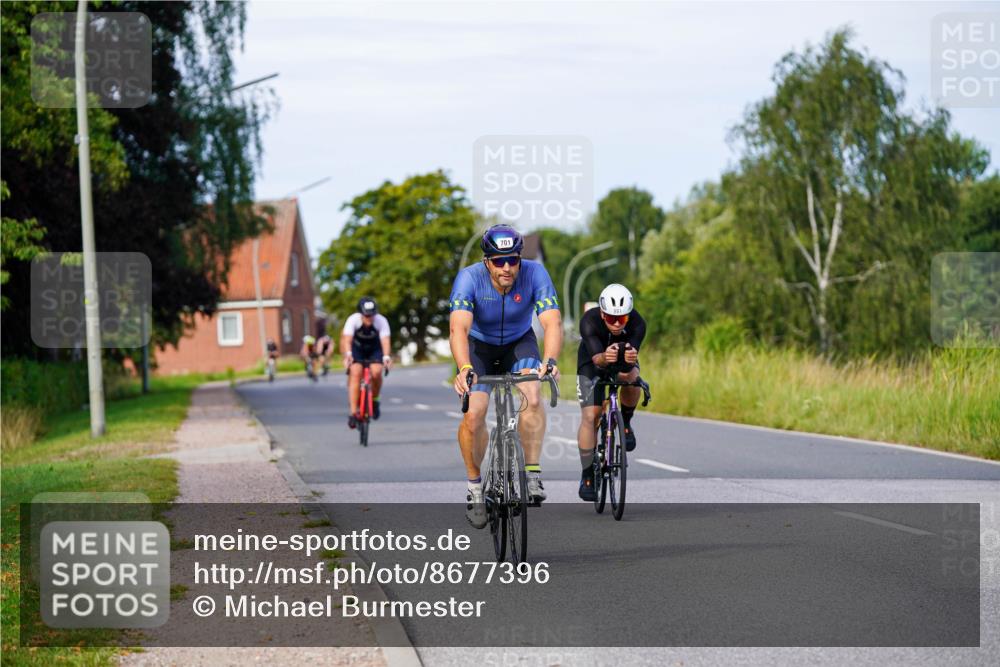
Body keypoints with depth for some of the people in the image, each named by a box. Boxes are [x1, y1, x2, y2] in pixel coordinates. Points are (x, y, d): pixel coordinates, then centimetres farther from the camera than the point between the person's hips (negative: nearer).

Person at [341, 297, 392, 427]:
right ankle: (353, 413, -22)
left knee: (376, 372, -25)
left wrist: (386, 356, -58)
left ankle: (374, 401, 3)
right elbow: (347, 339, -41)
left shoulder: (381, 321, -28)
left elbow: (385, 340, -39)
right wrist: (348, 354, -60)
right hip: (357, 347, 0)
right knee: (355, 373, -23)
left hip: (374, 349, 0)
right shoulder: (353, 320, -30)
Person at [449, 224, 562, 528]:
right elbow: (459, 328, -43)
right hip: (479, 346, -1)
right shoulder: (469, 278, -31)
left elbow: (552, 322, -37)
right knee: (474, 413, -19)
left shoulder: (534, 274, -28)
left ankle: (532, 475, -16)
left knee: (533, 397, -28)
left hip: (519, 343, 1)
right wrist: (464, 368, -61)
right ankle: (475, 488, 1)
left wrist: (549, 360, -57)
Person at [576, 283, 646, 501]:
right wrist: (605, 358, -69)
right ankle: (587, 475, -1)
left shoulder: (637, 323, -32)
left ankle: (625, 423, -5)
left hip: (623, 363, 1)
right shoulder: (589, 321, -36)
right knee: (590, 416, -14)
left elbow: (633, 353, -42)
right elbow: (596, 358, -46)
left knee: (632, 379, -34)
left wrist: (630, 359, -66)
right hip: (591, 363, -1)